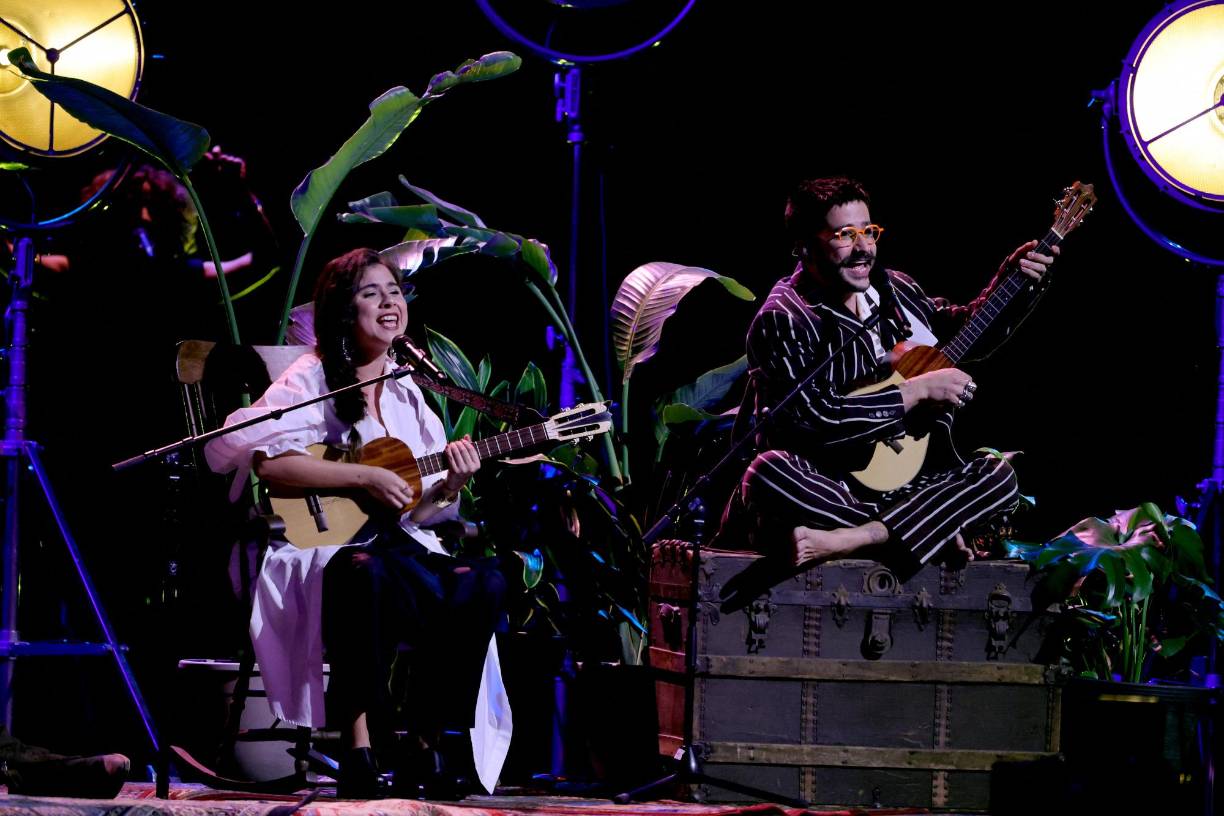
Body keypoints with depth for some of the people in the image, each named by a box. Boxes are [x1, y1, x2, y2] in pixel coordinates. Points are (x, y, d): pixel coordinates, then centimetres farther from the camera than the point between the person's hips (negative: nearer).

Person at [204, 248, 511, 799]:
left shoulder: (406, 395, 19)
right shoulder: (312, 379, 0)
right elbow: (265, 459, -19)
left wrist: (448, 488, -3)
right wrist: (365, 476, -19)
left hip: (398, 546, 6)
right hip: (318, 550, -6)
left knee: (483, 585, -23)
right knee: (367, 576, -41)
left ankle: (424, 747, -17)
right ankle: (361, 748, -35)